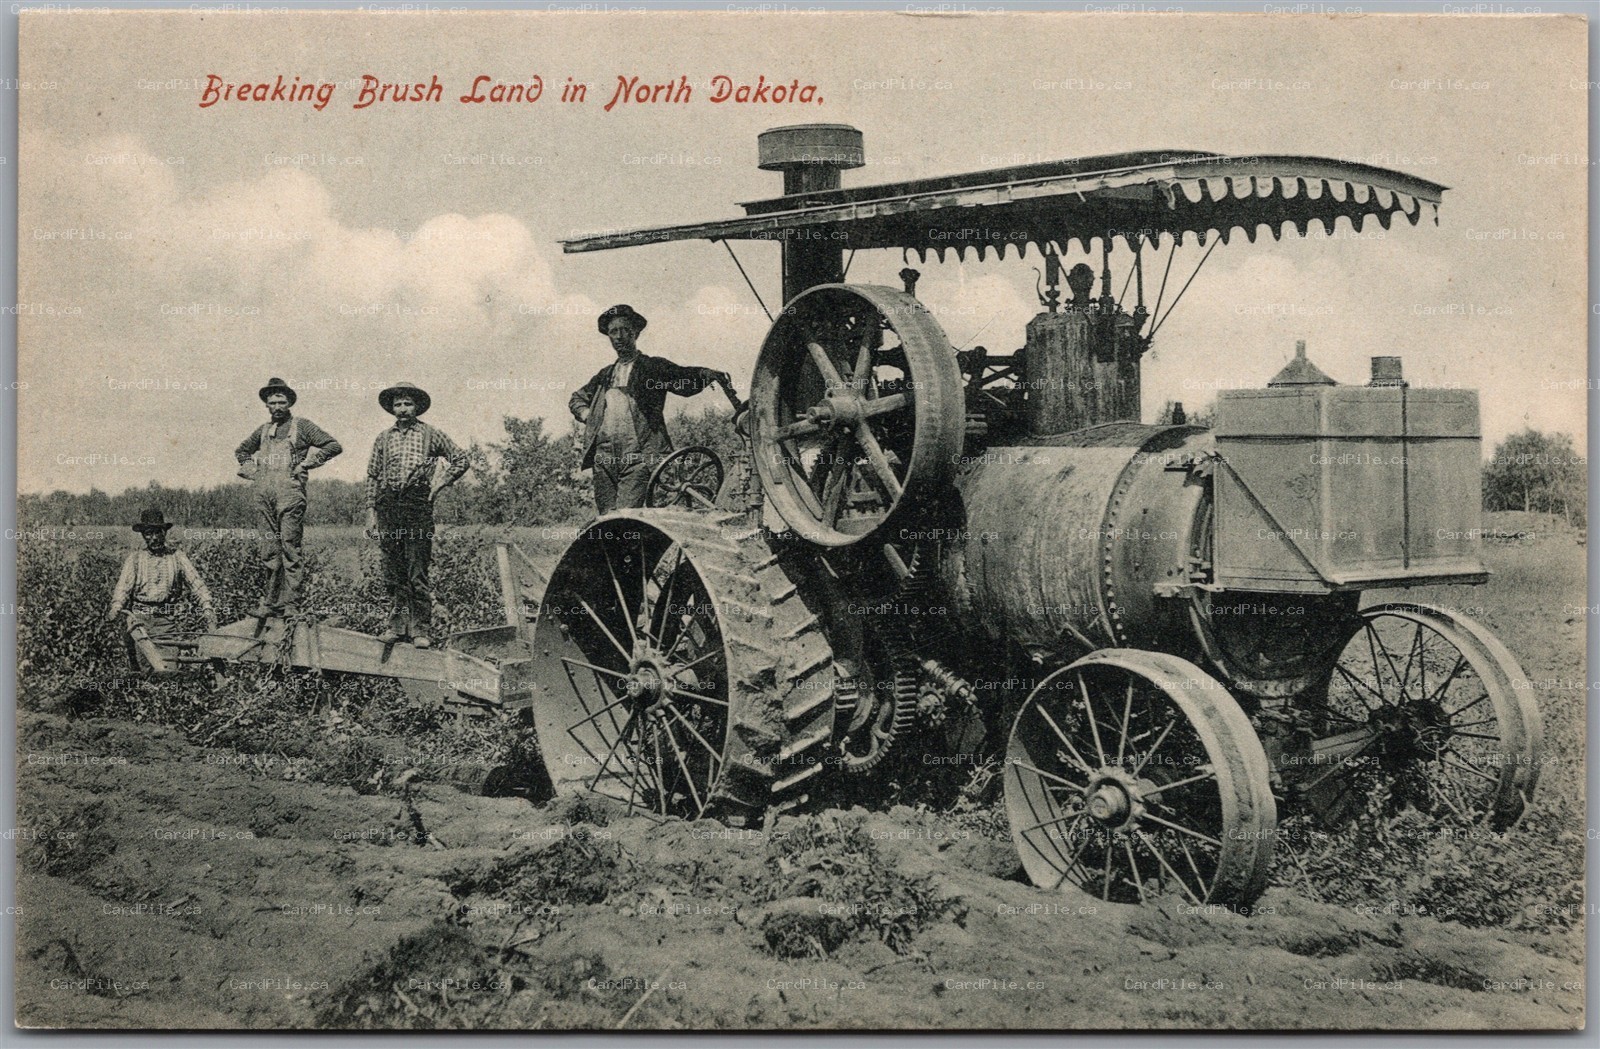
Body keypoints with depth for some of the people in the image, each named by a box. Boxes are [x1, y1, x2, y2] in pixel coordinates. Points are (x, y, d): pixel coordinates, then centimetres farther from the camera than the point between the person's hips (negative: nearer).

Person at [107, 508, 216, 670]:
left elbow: (197, 585, 3)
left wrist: (208, 609, -13)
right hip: (138, 617, 0)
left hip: (165, 620, 0)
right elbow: (123, 586, 1)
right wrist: (116, 608, -19)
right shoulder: (134, 558, 11)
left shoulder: (178, 558, 11)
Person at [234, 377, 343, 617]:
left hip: (290, 493, -5)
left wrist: (305, 465, -6)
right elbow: (241, 450, 35)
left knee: (290, 548, -8)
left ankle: (291, 605, -8)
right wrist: (251, 470, 17)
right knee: (269, 551, 6)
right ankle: (271, 602, 10)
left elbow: (334, 446, -4)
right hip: (264, 494, 5)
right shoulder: (263, 430, 19)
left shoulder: (302, 426, 4)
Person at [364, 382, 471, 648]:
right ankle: (396, 624, 11)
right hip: (388, 506, 3)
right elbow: (372, 477, 14)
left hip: (419, 506, -3)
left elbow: (461, 459, 11)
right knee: (393, 573, 4)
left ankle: (420, 629, -1)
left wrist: (441, 482, 1)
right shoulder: (383, 439, 14)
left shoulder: (430, 435, 7)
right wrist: (371, 511, 7)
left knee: (417, 573, -5)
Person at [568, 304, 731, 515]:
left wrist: (707, 374, -29)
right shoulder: (605, 375, 23)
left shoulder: (653, 367, 9)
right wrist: (587, 416, 16)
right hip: (604, 457, 5)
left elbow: (685, 378, -7)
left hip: (638, 457, -5)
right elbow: (577, 399, 37)